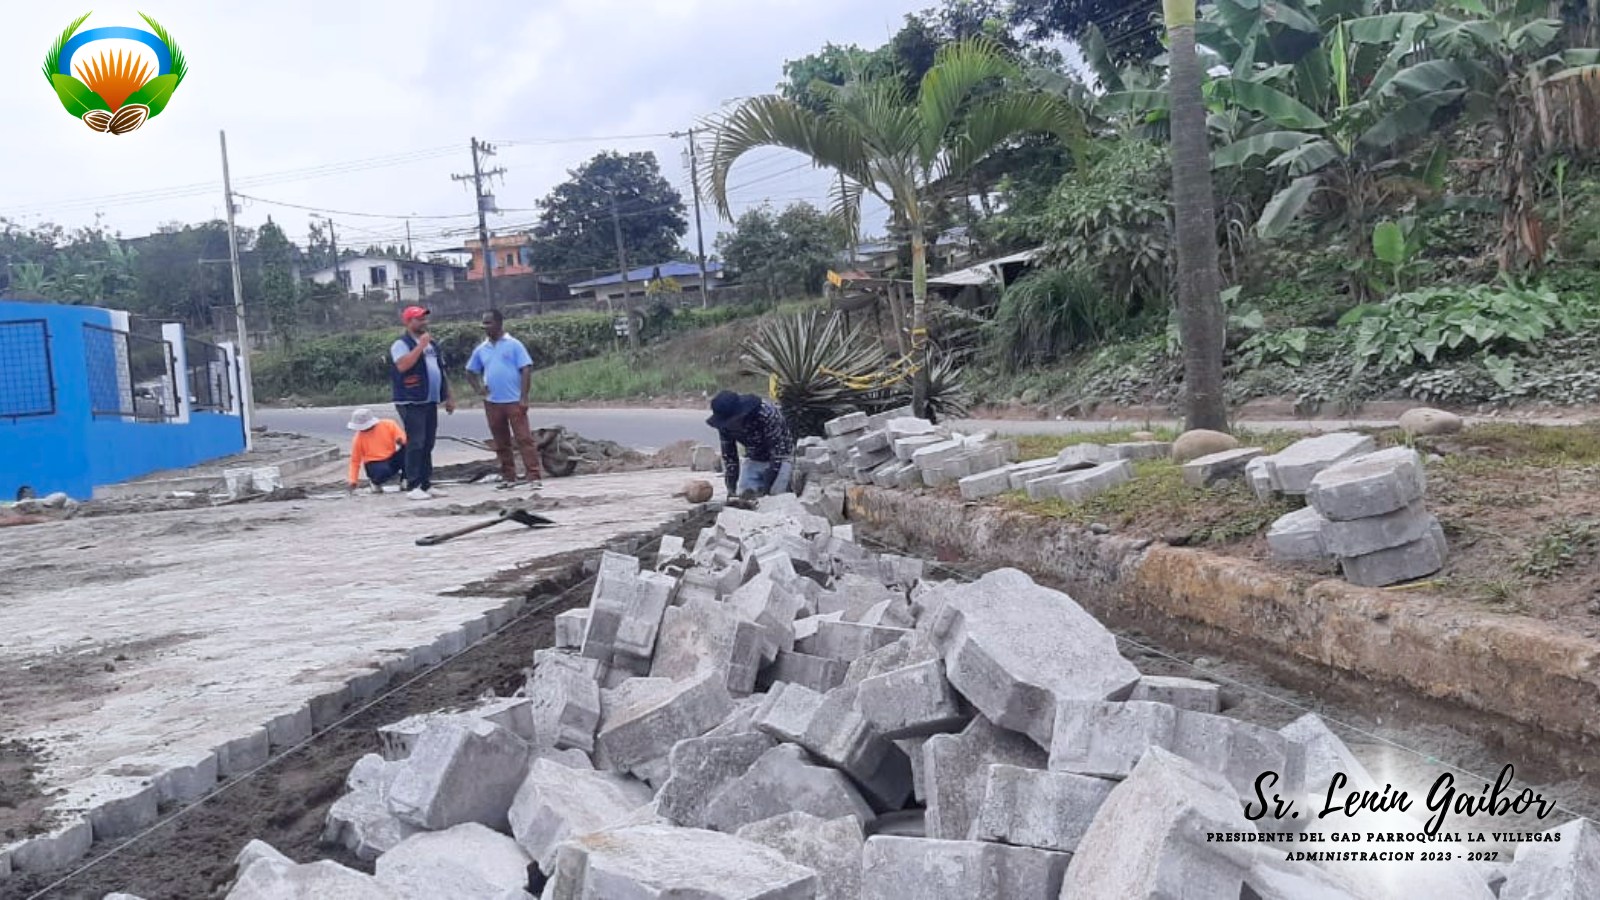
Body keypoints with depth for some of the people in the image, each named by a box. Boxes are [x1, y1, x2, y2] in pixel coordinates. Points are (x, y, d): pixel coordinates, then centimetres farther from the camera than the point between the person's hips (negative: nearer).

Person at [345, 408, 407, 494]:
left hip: (393, 459, 3)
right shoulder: (359, 438, -5)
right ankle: (376, 482, 1)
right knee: (382, 472, -39)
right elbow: (355, 461, 0)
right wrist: (353, 482, -6)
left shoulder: (389, 425, -6)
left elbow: (404, 438, -5)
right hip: (375, 464, -2)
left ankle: (404, 480, -9)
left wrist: (400, 441, -30)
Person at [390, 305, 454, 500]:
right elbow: (402, 365, -25)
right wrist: (420, 345, -23)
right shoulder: (401, 344, -6)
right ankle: (414, 487, -8)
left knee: (428, 445, 8)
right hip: (412, 403, -8)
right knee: (415, 444, -9)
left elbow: (440, 371, 23)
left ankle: (426, 485, 13)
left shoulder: (431, 344, 19)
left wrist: (449, 397, 19)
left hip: (431, 402, 8)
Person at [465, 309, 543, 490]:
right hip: (492, 403, 5)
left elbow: (526, 370, -7)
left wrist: (523, 397, -13)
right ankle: (508, 477, 17)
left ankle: (534, 477, -10)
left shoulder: (514, 345, -3)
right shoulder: (481, 350, 10)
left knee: (524, 438, -8)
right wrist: (478, 388, 3)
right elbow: (471, 372, 22)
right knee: (501, 443, 9)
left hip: (514, 401, -5)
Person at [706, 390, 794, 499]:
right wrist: (731, 488, -15)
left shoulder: (766, 414, -35)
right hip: (754, 460, 5)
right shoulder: (725, 426, -18)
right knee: (743, 495, -7)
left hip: (780, 458, -5)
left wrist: (766, 488, -31)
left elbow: (778, 450, -31)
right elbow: (728, 455, -7)